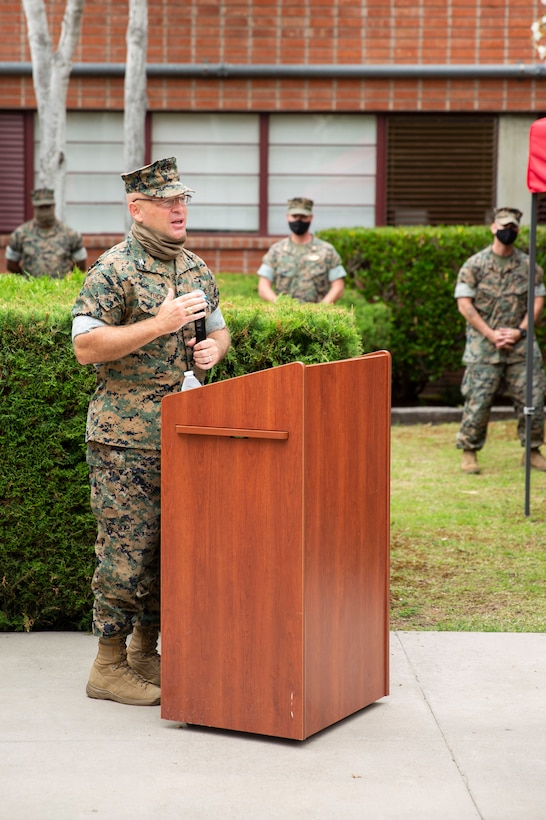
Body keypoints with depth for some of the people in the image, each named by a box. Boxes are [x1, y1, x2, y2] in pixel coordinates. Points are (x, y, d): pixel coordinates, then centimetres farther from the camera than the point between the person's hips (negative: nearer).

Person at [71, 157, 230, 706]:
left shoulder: (197, 269, 14)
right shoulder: (114, 271, -9)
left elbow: (219, 329, 26)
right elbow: (86, 346, -16)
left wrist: (213, 348, 1)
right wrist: (161, 324, -21)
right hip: (126, 438, -7)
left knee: (171, 547, 11)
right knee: (126, 550, -4)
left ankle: (145, 652, 24)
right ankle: (110, 666, 6)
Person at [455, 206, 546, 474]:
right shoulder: (475, 265, -1)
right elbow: (464, 304, -6)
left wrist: (519, 331, -8)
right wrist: (491, 334, -12)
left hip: (521, 345, 3)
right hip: (483, 347, -3)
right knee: (478, 400, -4)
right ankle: (469, 452, 8)